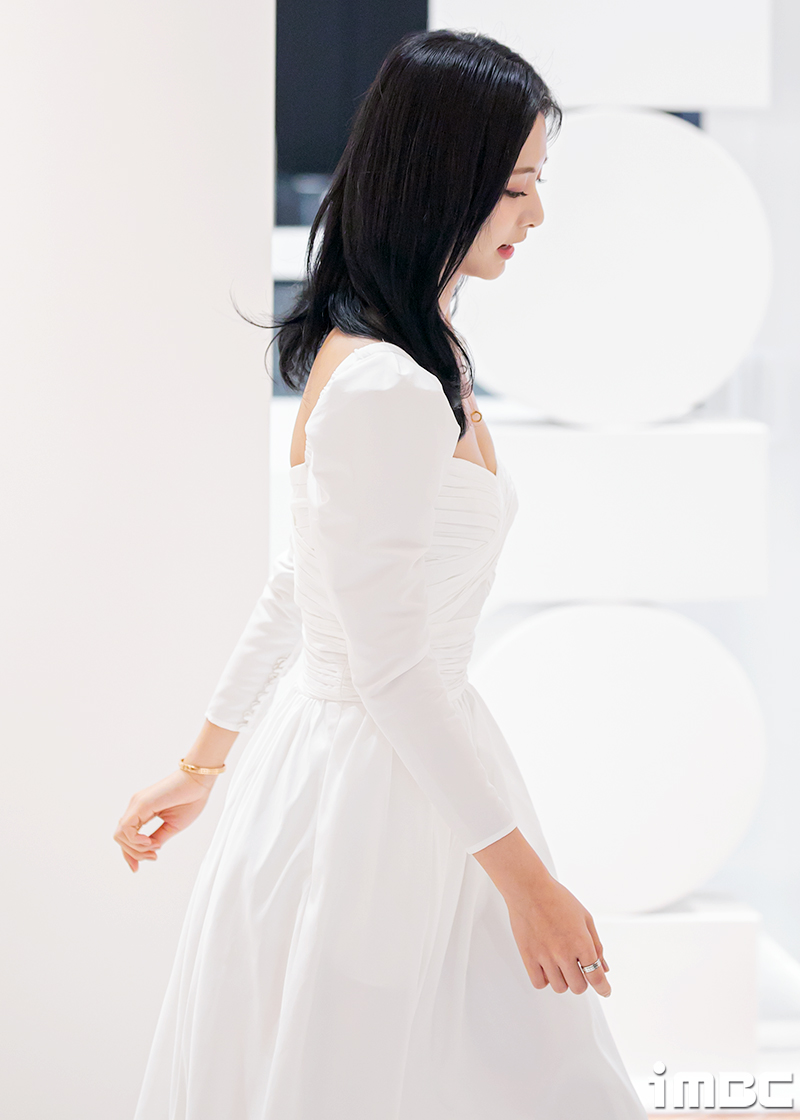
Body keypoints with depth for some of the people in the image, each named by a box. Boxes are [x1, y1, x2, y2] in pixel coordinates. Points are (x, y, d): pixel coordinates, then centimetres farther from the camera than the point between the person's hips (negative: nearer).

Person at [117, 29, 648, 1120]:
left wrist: (206, 761, 23)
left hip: (421, 759, 10)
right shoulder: (385, 391, -23)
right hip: (369, 790, -10)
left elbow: (301, 578, 16)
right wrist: (521, 872, -17)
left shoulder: (426, 362, 8)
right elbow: (389, 670, -23)